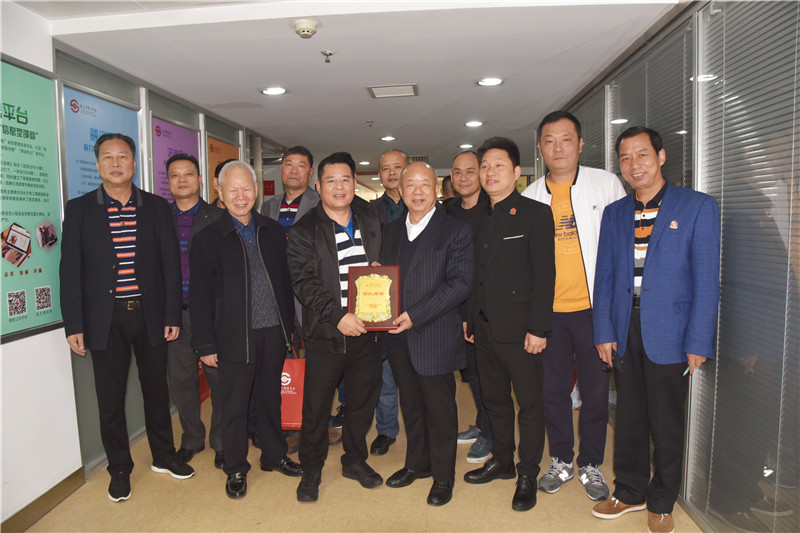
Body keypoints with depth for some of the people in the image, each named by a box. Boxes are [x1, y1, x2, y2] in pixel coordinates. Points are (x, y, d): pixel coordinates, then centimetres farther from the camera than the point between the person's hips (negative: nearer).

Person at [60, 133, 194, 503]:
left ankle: (163, 456, 33)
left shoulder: (157, 207, 3)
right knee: (110, 399, 9)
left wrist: (172, 315, -2)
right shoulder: (79, 209, 1)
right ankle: (119, 469, 27)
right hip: (106, 319, -1)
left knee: (157, 389, 14)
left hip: (150, 316, 1)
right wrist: (74, 325, -6)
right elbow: (71, 269, -1)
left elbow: (170, 263, 2)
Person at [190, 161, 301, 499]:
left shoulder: (273, 232, 7)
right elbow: (200, 296, -4)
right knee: (234, 405, 8)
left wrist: (289, 326, 9)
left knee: (270, 398, 17)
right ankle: (235, 469, 25)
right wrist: (206, 344, -8)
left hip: (274, 333, 3)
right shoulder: (209, 239, -3)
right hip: (235, 337, -3)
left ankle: (274, 455, 35)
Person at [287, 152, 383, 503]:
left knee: (363, 401, 16)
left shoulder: (371, 222, 8)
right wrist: (337, 316, -23)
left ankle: (355, 460, 38)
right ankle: (311, 470, 29)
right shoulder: (304, 231, -5)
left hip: (367, 331, 4)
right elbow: (304, 283, -13)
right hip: (324, 334, -3)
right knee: (316, 407, 7)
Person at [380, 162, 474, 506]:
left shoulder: (456, 231, -7)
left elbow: (460, 283, -15)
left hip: (435, 338, -5)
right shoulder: (390, 231, 13)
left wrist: (416, 316, -20)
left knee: (440, 409, 7)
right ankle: (417, 462, 39)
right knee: (410, 404, 19)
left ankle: (443, 476, 26)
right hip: (399, 337, 6)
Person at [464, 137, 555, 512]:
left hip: (519, 329, -6)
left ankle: (527, 475, 21)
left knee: (529, 403, 6)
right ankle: (502, 461, 34)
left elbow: (544, 274, -13)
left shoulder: (535, 213, -7)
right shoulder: (479, 219, 12)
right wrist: (469, 319, 9)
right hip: (484, 328, 6)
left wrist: (538, 328, -17)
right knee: (495, 399, 17)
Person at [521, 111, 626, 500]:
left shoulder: (607, 184, 0)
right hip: (547, 310, 2)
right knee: (553, 388, 12)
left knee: (595, 389, 9)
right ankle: (561, 461, 31)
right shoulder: (530, 197, 5)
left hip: (594, 307, -1)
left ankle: (590, 465, 28)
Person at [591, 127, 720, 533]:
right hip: (624, 331, 4)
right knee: (628, 417, 14)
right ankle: (629, 492, 33)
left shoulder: (698, 207, -3)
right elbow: (604, 277, 9)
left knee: (666, 423, 10)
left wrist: (698, 342, -11)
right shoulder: (614, 213, 9)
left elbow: (706, 281, -7)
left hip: (669, 333, -3)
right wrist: (603, 332, 2)